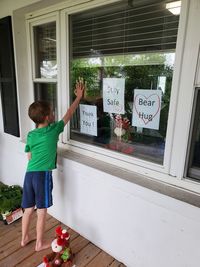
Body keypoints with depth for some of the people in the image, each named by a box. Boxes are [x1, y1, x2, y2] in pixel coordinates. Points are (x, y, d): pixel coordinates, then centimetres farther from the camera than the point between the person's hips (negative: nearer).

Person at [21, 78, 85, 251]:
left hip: (29, 174, 6)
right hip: (43, 174, -5)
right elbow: (68, 115, 3)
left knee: (28, 209, 20)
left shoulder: (30, 135, 8)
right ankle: (40, 243, 27)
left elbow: (29, 156, 16)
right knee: (41, 211, 10)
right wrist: (79, 97, 11)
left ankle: (24, 238, 38)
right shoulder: (54, 130, -6)